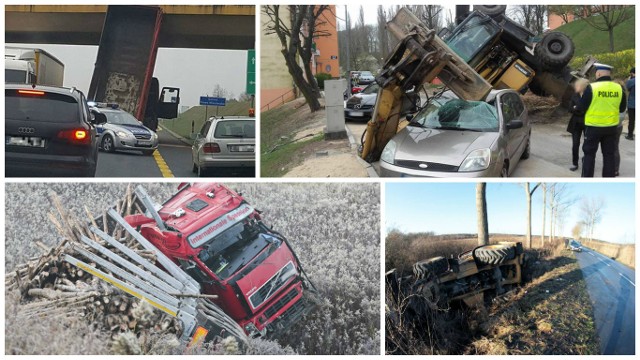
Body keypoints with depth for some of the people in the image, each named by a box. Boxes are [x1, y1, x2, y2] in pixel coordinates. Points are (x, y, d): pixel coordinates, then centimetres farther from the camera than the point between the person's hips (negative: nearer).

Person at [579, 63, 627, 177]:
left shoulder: (592, 87, -15)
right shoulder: (619, 88, -2)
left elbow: (581, 108, -9)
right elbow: (622, 109, 9)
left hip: (593, 126, -3)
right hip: (611, 127, 4)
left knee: (589, 153, 8)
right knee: (609, 154, 11)